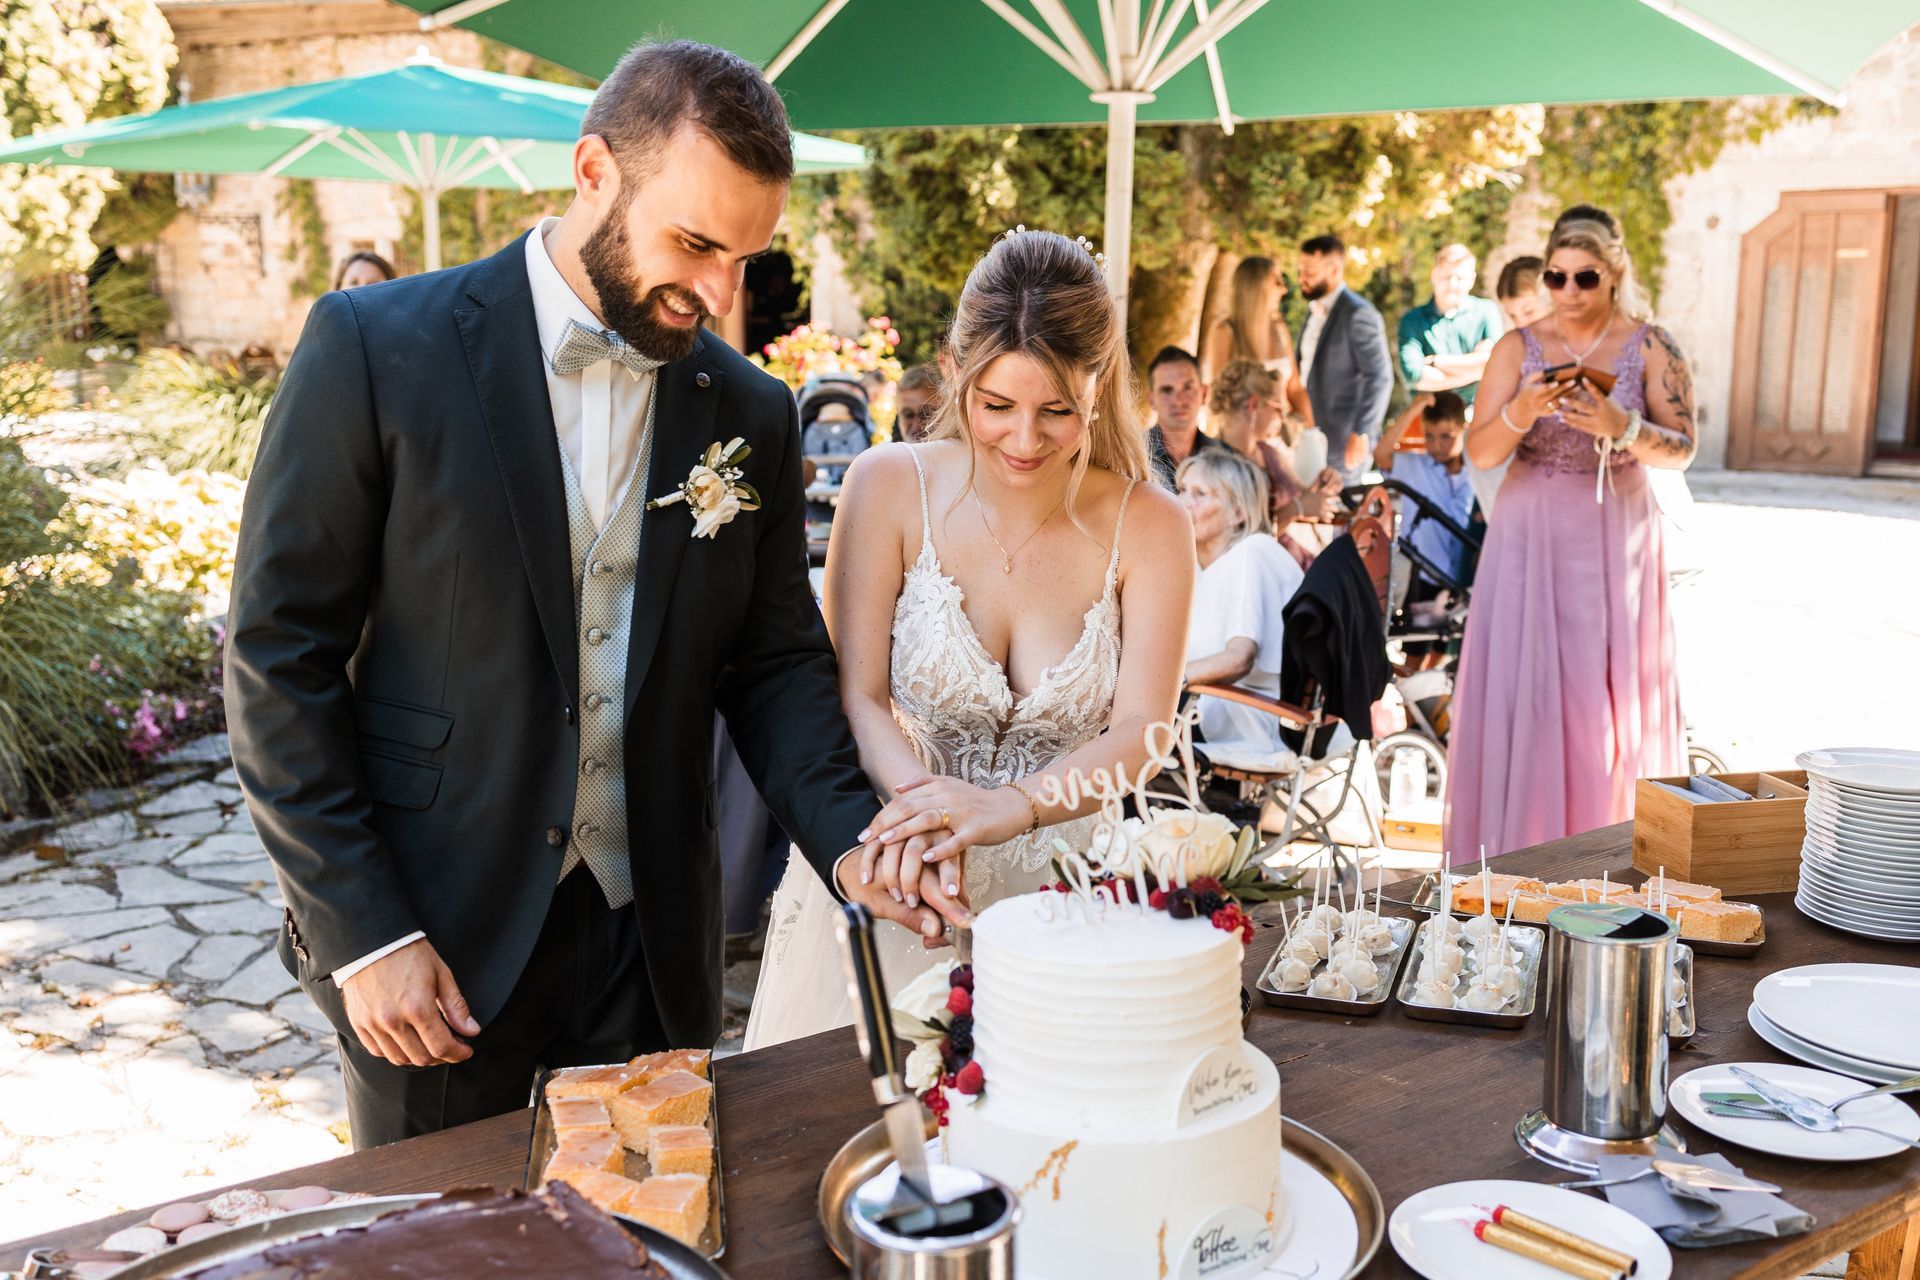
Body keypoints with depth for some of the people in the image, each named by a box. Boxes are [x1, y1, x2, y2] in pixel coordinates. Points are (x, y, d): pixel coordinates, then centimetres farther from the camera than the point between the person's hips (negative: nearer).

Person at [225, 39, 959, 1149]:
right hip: (433, 940, -3)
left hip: (650, 943, 3)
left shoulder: (752, 414, 2)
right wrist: (364, 931, -11)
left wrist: (848, 841, -8)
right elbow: (278, 658, -8)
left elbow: (774, 663, 8)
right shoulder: (377, 350, -9)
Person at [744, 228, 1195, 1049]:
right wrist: (922, 800, -30)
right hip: (894, 888, 0)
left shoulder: (1150, 527, -6)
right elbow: (855, 697, -9)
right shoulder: (889, 487, -7)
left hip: (1059, 892, 1)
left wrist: (1009, 807, -32)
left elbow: (1141, 734, -13)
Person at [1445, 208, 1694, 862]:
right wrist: (1521, 412, -22)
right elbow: (1480, 452, -3)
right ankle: (1516, 849, 7)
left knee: (1609, 689, 0)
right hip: (1530, 535, 1)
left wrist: (1620, 427, -21)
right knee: (1520, 683, -3)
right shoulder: (1519, 347, 3)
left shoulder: (1651, 347, 1)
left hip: (1616, 537, 0)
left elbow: (1681, 450, -3)